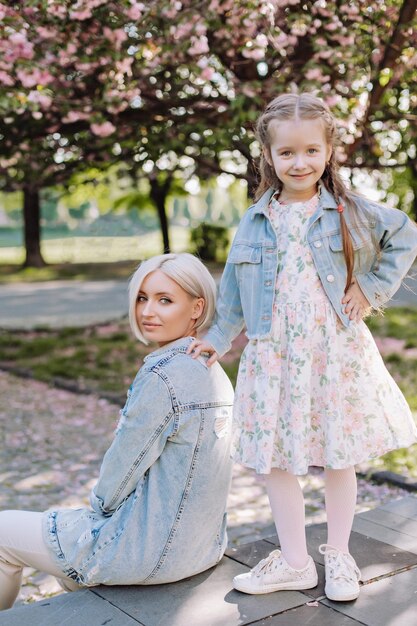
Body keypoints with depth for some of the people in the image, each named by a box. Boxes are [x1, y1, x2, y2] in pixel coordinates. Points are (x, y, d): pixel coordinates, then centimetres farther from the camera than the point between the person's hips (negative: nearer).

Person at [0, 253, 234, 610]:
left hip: (152, 551, -8)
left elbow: (125, 464, -16)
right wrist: (103, 508, 15)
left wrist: (99, 505, 4)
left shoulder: (162, 376, -24)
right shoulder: (212, 371, 3)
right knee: (67, 521, 32)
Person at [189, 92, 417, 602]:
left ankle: (338, 556, 30)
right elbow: (234, 290, 12)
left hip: (335, 351, -2)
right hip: (273, 354, 2)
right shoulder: (257, 220, 4)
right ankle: (293, 562, 24)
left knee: (339, 457, 9)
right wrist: (218, 338, 12)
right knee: (275, 458, 6)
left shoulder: (349, 211, -1)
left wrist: (371, 288, 0)